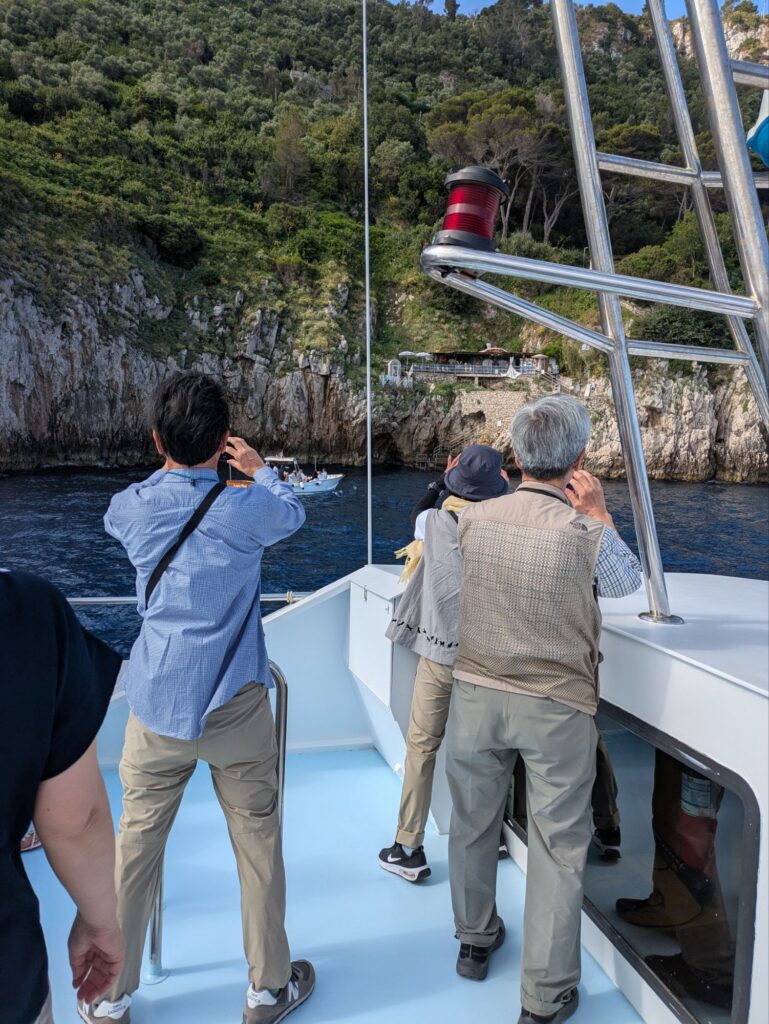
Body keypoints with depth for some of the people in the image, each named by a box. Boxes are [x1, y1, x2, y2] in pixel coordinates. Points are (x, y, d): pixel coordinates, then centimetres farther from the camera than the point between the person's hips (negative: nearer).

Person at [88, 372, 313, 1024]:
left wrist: (169, 468, 31)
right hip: (234, 705, -2)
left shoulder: (130, 508, -5)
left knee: (136, 844, 15)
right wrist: (258, 468, 27)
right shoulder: (248, 507, -12)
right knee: (258, 843, 12)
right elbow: (294, 513, 11)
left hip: (156, 706, 3)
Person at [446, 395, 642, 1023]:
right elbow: (627, 583, 4)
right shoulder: (587, 534, -17)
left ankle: (475, 940, 44)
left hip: (477, 693, 4)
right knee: (558, 846, 11)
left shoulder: (474, 519, -8)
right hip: (557, 707, -3)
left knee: (473, 823, 21)